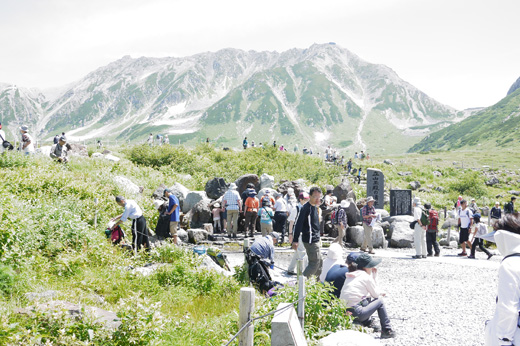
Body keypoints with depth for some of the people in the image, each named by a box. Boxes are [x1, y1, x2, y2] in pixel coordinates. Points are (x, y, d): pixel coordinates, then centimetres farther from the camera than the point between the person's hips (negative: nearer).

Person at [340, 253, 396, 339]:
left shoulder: (350, 276, 17)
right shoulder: (366, 277, -5)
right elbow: (376, 294, 4)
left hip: (344, 312, 8)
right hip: (355, 313, -8)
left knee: (368, 299, 27)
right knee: (380, 301, 8)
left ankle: (366, 323, 29)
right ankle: (387, 331, 9)